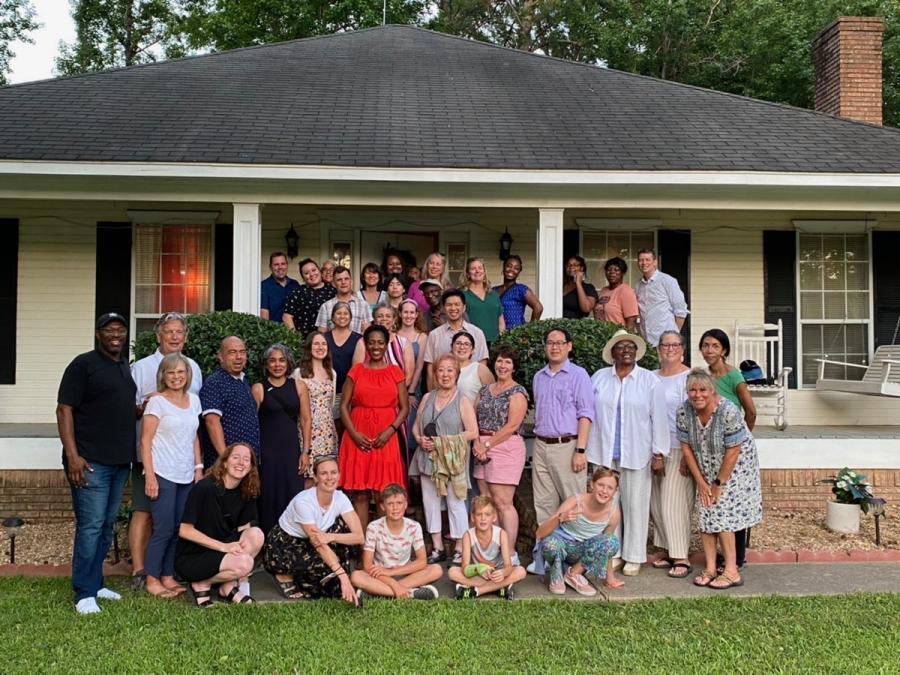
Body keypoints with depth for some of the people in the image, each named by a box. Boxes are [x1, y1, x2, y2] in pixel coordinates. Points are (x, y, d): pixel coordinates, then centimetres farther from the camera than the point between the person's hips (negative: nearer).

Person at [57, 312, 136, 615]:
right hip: (90, 462, -8)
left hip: (120, 462, 8)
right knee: (90, 526, -6)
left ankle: (95, 583, 24)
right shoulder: (83, 364, -6)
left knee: (107, 526, 13)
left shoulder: (126, 368, 16)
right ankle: (84, 594, 2)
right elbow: (64, 410, -12)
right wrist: (72, 455, -19)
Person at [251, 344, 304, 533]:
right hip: (266, 452, -2)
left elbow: (305, 420, 8)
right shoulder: (258, 388, 1)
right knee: (268, 498, 0)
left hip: (291, 450, 2)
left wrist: (305, 451, 3)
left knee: (292, 496, 1)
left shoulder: (297, 386, 7)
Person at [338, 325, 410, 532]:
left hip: (386, 437, 0)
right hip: (358, 437, 0)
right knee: (360, 493, 0)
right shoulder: (356, 371, 7)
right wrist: (354, 434, -9)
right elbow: (344, 406, 3)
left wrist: (389, 431, -9)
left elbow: (404, 408, 5)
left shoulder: (396, 373, 7)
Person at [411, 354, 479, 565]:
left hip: (453, 460, -5)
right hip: (428, 459, 5)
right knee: (430, 501, 9)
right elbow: (416, 426, 16)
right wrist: (420, 439, -6)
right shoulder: (427, 398, 12)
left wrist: (443, 442, -14)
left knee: (455, 503, -1)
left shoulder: (462, 401, -3)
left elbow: (472, 432, -10)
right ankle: (437, 547, 20)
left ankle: (460, 549, 9)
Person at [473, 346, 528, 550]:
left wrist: (487, 445, -12)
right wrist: (477, 443, -7)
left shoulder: (517, 392, -3)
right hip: (483, 450, 6)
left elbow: (512, 425, -12)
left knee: (503, 503, -7)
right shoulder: (485, 390, 16)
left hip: (506, 447, -6)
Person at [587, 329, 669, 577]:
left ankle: (633, 557, 15)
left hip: (637, 454, -1)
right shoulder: (599, 378, 6)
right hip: (603, 454, 2)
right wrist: (587, 451, 4)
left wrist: (659, 454, -5)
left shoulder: (649, 380, 1)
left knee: (635, 505, 4)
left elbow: (659, 418, -1)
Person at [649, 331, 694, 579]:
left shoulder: (689, 377, -5)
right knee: (656, 503, 9)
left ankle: (681, 558, 2)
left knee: (673, 503, -7)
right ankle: (669, 552, 21)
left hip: (678, 449, -6)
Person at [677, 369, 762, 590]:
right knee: (705, 513, 3)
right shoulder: (684, 411, -14)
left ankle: (731, 572, 1)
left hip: (734, 468, -5)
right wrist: (701, 482, -5)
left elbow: (733, 451, -22)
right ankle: (710, 569, 11)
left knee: (722, 515, -8)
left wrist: (719, 484, -15)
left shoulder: (729, 412, -29)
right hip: (706, 470, 5)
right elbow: (686, 447, -5)